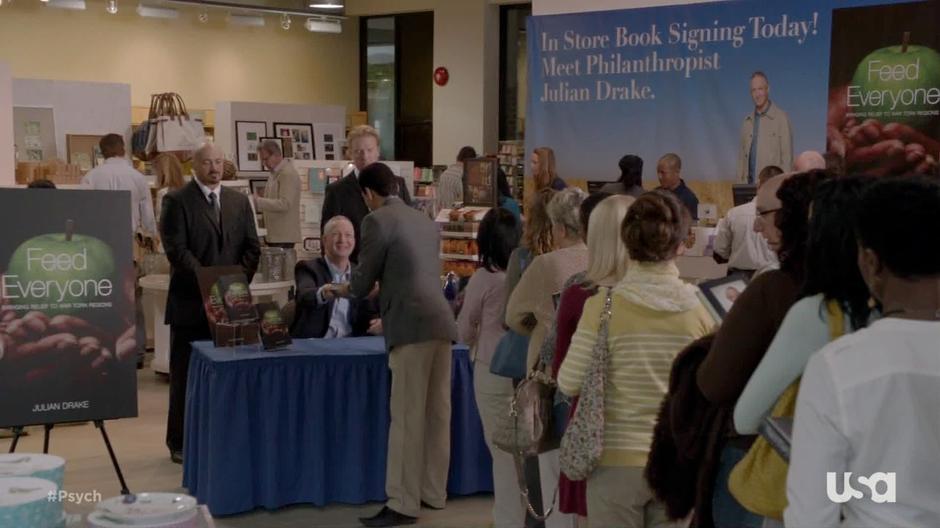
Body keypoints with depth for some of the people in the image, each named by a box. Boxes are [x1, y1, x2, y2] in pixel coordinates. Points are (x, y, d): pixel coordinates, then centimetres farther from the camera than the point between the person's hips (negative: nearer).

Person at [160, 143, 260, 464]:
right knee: (186, 374, 4)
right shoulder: (177, 201, -2)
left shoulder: (239, 201, 12)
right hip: (190, 301, -4)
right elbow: (176, 248, -11)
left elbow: (252, 246, 10)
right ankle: (181, 443, 12)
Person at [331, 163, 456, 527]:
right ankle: (434, 492, 20)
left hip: (413, 325, -8)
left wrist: (345, 290, 21)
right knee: (437, 413, 12)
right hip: (441, 321, 8)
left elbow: (364, 282, -2)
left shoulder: (377, 221, -4)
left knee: (406, 417, -5)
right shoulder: (426, 222, 19)